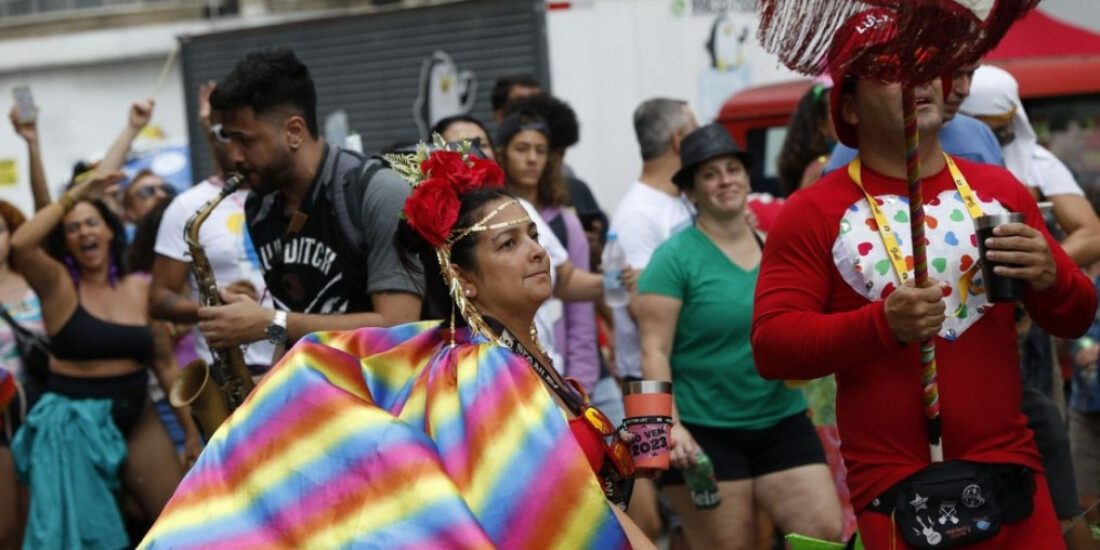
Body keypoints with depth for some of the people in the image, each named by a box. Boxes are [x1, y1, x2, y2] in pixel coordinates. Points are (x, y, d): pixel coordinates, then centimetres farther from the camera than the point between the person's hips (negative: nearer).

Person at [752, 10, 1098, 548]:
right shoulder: (813, 214, -3)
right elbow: (770, 346, -9)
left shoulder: (999, 190, 8)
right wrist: (883, 324, -23)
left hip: (1013, 475, 4)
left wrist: (1049, 277, -9)